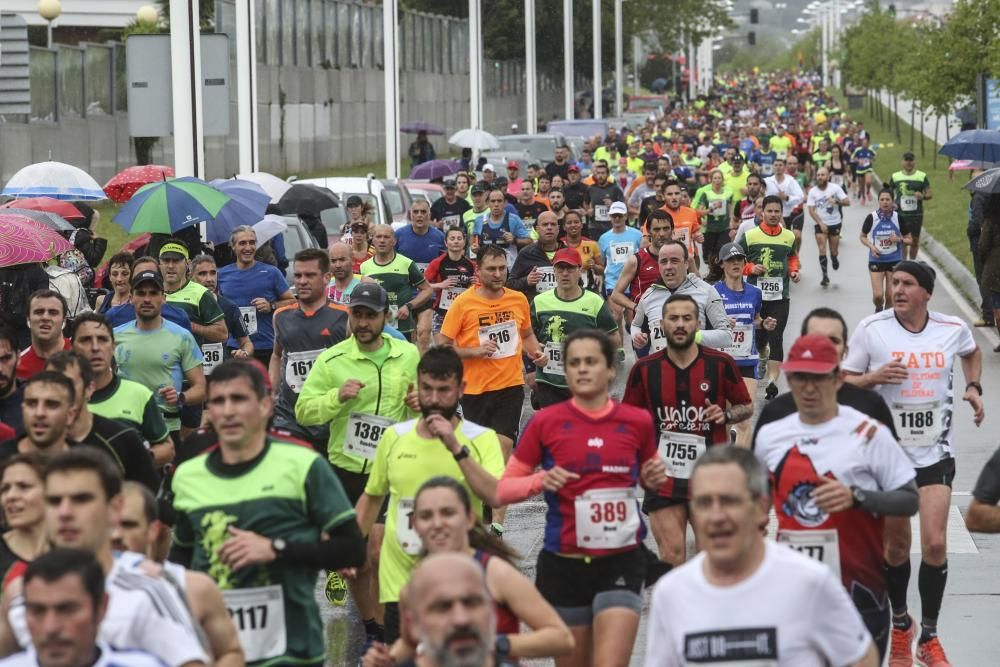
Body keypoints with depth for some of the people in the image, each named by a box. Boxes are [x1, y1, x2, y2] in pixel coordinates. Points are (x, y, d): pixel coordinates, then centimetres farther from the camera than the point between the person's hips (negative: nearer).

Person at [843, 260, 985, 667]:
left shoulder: (953, 329, -3)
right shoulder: (872, 329, -10)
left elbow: (971, 353, 21)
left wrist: (973, 387, 6)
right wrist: (874, 377, -21)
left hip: (935, 451, 1)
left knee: (935, 543, -8)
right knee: (896, 544, 8)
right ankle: (900, 625, 32)